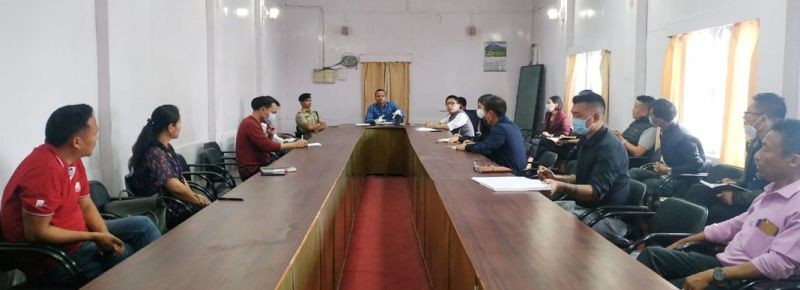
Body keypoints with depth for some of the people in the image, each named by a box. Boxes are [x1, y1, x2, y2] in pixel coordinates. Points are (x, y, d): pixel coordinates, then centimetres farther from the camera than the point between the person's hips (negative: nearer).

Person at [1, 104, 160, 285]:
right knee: (130, 256, -15)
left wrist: (105, 237, -11)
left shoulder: (73, 160, 1)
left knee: (142, 226, 7)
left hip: (76, 236, 9)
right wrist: (95, 237, -23)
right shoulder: (46, 170, -29)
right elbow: (37, 233, -27)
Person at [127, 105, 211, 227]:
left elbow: (179, 176, 11)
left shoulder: (167, 148, 9)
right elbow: (175, 188, -22)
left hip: (175, 203, 9)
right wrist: (197, 200, -8)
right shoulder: (154, 154, -21)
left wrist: (193, 195, -5)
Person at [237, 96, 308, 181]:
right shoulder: (250, 124, -18)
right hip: (253, 171, -9)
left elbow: (265, 146, 17)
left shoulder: (253, 123, 13)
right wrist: (295, 144, -19)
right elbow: (268, 147, -25)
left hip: (258, 166, 9)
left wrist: (270, 135, -2)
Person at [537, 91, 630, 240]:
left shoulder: (609, 147, -21)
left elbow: (596, 191, -29)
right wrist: (555, 178, 1)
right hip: (584, 206, 9)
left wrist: (561, 187, -43)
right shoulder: (586, 140, 9)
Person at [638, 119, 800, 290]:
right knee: (652, 255, 1)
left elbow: (778, 263, -26)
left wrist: (713, 275, -27)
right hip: (722, 262, 8)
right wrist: (684, 242, 15)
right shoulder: (772, 191, 10)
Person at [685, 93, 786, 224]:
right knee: (696, 190, -3)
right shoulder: (755, 142, 7)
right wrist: (736, 184, 2)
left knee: (712, 213, -23)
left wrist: (736, 196, -19)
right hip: (747, 199, 9)